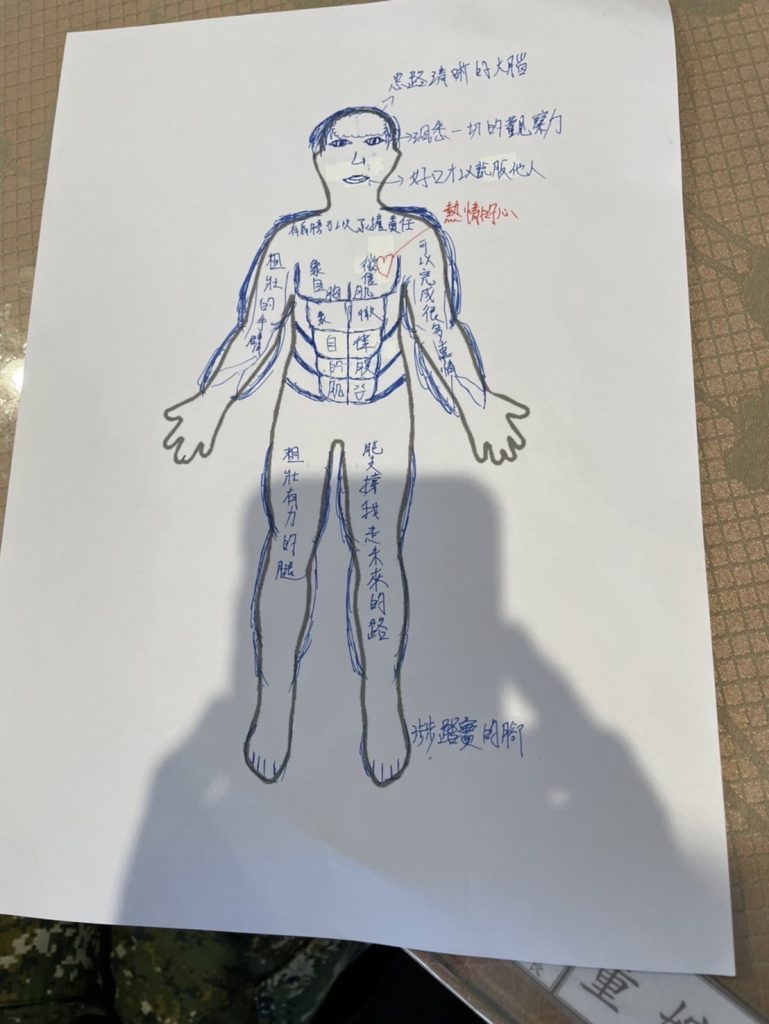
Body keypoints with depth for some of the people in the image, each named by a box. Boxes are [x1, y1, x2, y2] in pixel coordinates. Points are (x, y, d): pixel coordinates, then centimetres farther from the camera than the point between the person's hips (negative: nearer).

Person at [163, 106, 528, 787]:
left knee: (378, 552, -2)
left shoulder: (413, 238, 1)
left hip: (383, 416, -1)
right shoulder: (290, 239, 3)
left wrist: (477, 405, -4)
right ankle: (275, 703, 12)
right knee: (288, 551, -1)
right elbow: (256, 334, 2)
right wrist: (210, 402, -4)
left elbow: (439, 332, 1)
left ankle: (382, 704, 10)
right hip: (302, 412, 1)